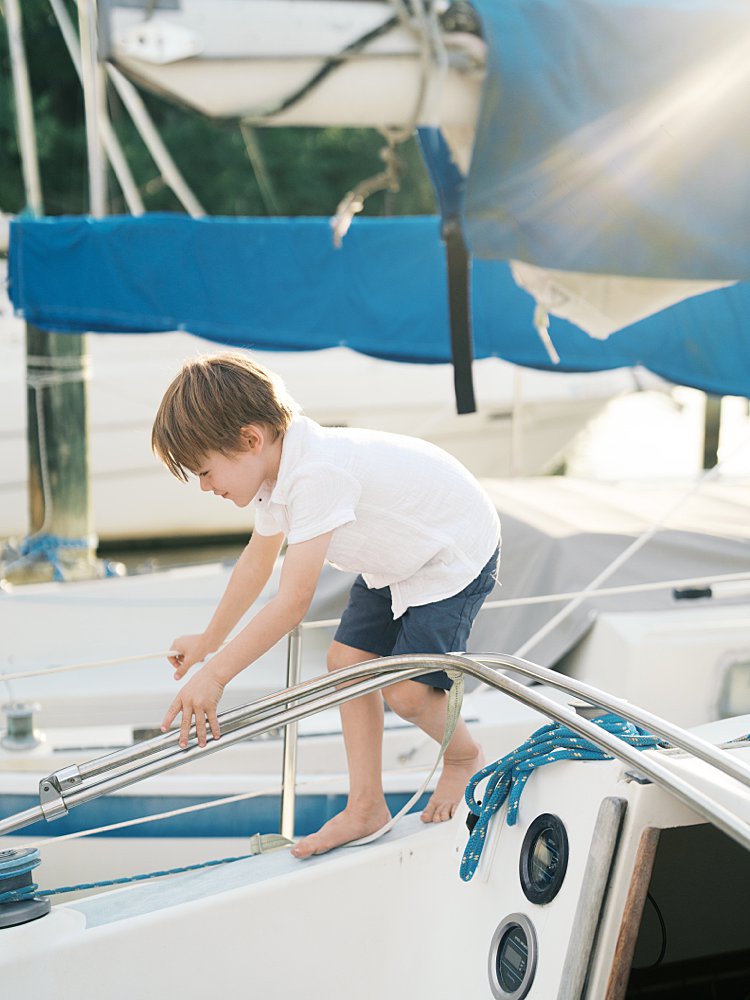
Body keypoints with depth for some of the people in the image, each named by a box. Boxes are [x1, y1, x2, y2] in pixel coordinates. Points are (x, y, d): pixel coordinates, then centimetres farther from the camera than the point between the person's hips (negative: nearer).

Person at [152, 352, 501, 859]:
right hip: (397, 559, 10)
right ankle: (366, 805, 12)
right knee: (348, 658, 2)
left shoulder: (317, 474, -37)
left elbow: (294, 599, -38)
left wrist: (215, 674, -32)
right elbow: (258, 560, 13)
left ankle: (465, 757, 18)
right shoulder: (278, 467, -5)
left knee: (406, 690, -15)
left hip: (456, 554, -9)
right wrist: (208, 641, 22)